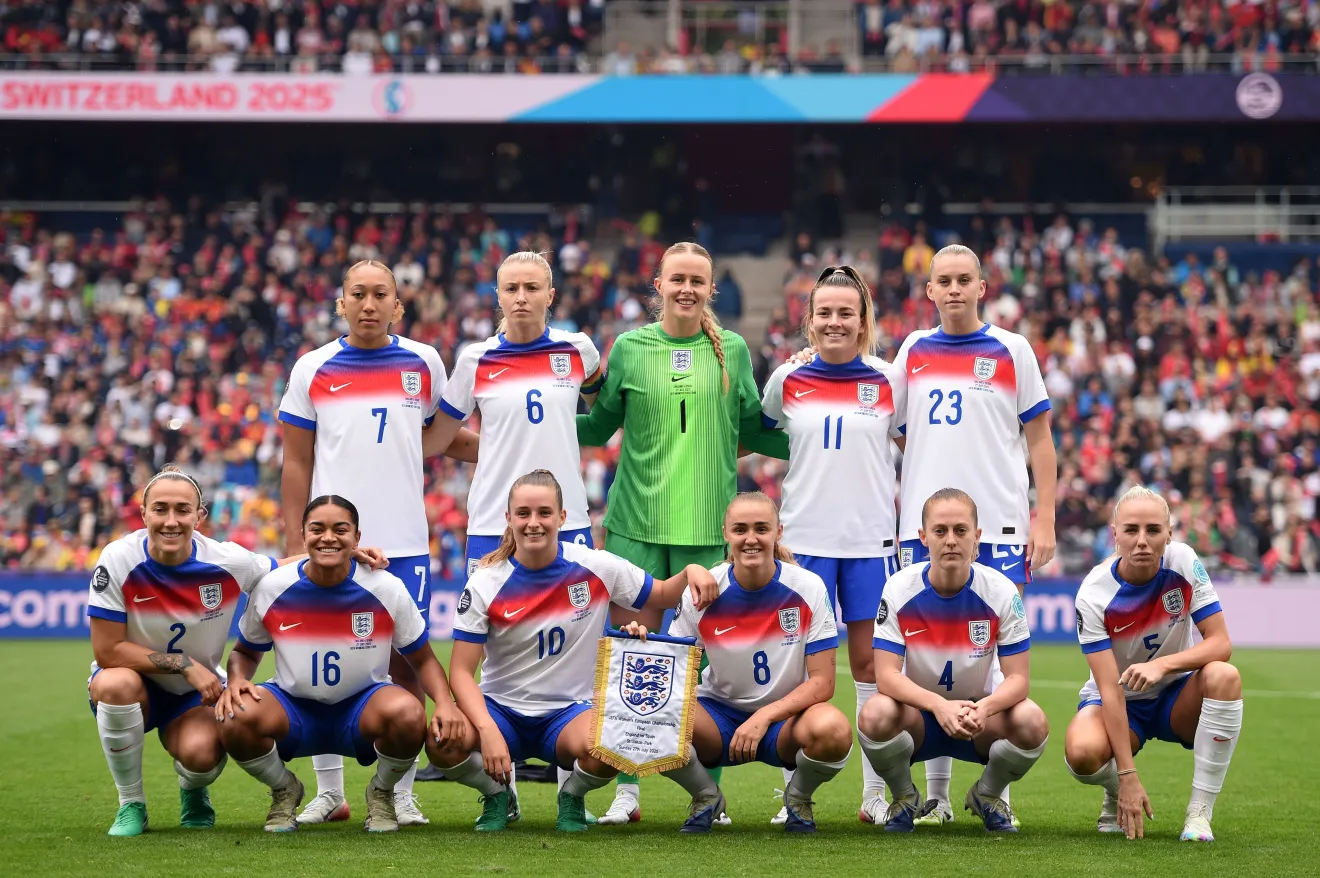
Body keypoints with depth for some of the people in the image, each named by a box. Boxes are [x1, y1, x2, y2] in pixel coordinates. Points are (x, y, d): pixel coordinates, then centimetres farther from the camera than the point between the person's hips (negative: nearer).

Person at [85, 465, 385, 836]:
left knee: (201, 753, -31)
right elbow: (107, 652, -19)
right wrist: (185, 664, -25)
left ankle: (192, 791, 12)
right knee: (115, 684, -37)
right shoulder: (119, 561, -21)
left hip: (196, 694, 1)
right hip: (134, 684, 0)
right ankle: (131, 805, -12)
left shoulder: (226, 561, -16)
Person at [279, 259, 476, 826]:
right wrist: (293, 546, 1)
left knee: (406, 664, 0)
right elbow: (296, 464, 6)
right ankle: (329, 792, 12)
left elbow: (449, 436, 18)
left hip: (404, 545, 0)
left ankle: (401, 794, 9)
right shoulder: (312, 370, 4)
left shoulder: (423, 363, 6)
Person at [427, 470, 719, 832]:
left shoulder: (596, 568, -5)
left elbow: (663, 595, 9)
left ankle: (573, 796, 3)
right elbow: (462, 671, -11)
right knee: (443, 743, -32)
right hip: (501, 707, 0)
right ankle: (497, 795, 4)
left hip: (569, 710, 0)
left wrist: (691, 571, -15)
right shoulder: (486, 582, -8)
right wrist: (489, 731, -28)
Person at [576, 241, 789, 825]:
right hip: (636, 524, 0)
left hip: (708, 526, 0)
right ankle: (627, 792, 7)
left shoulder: (732, 351, 7)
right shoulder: (629, 349, 6)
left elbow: (753, 431, 15)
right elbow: (597, 427, 11)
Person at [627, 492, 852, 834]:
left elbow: (822, 682, -13)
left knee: (832, 729, -37)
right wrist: (643, 645, -26)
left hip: (786, 716, -1)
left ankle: (799, 797, 1)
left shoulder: (808, 588, -12)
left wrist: (765, 717, -27)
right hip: (720, 713, 1)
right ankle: (705, 796, 2)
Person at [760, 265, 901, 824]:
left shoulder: (889, 380, 1)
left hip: (870, 538, 0)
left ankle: (876, 794, 9)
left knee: (871, 662, 3)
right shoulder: (786, 380, 2)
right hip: (804, 539, 0)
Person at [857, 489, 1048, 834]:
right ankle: (904, 798, 0)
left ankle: (986, 795, 4)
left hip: (980, 716, 1)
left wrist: (983, 708, -38)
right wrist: (939, 705, -40)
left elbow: (1017, 678, -15)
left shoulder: (1001, 592, -13)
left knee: (1032, 722, -30)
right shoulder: (899, 589, -14)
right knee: (875, 716, -35)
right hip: (917, 714, -1)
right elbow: (886, 675, -21)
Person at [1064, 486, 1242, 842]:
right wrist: (1128, 777, -31)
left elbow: (1221, 643, -18)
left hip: (1176, 698, 2)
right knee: (1082, 753, -36)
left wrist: (1163, 664, -37)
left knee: (1224, 676, -32)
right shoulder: (1093, 595, -21)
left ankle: (1199, 812, -23)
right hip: (1122, 703, -2)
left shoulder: (1183, 561, -15)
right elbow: (1111, 689, -25)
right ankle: (1117, 798, 4)